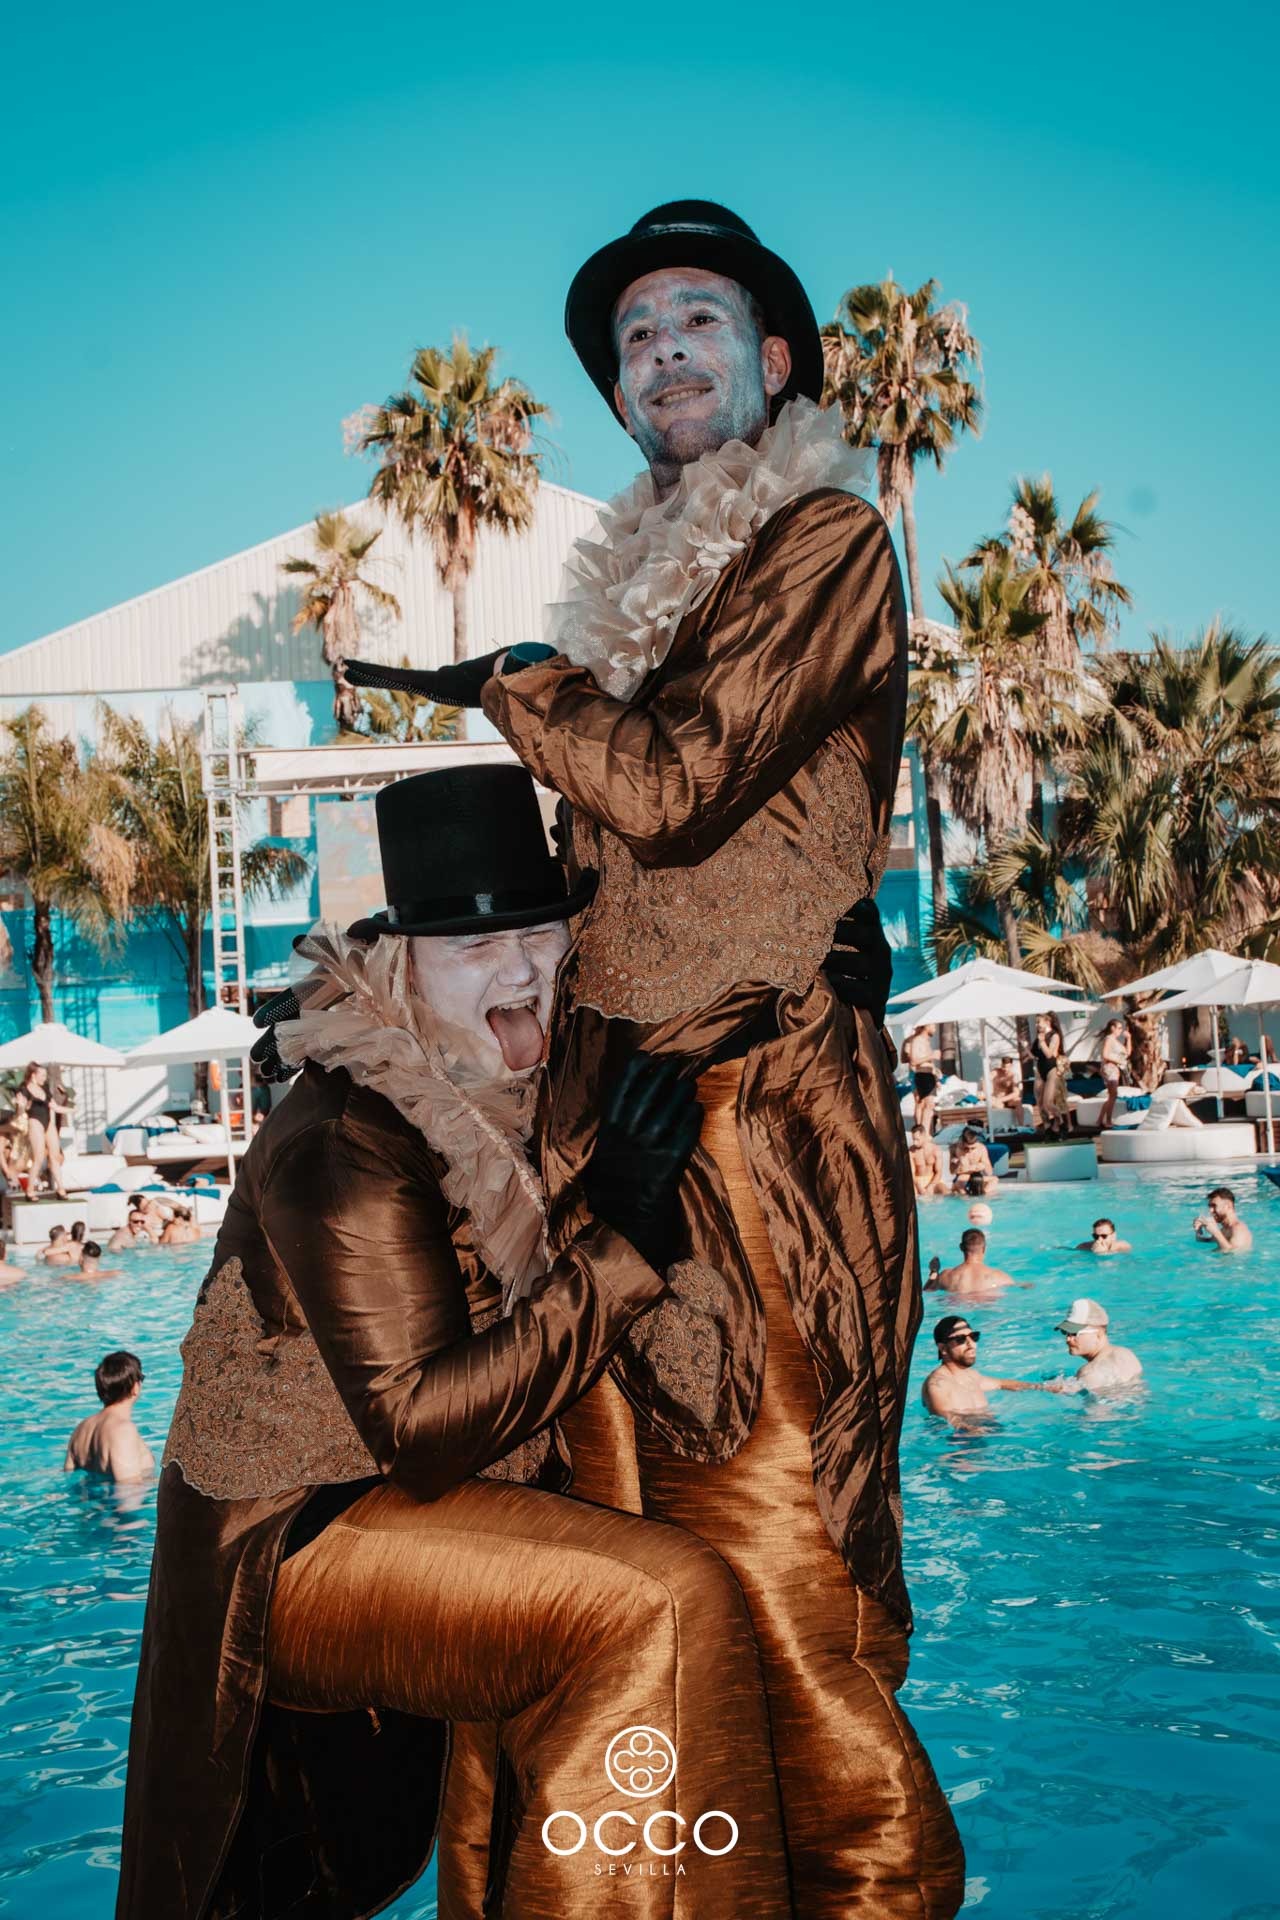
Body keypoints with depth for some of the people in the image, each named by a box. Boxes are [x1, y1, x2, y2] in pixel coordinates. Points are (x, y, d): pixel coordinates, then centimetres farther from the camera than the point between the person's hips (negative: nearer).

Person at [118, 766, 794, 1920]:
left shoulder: (512, 1091, 3)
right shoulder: (344, 1146, -23)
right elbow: (421, 1431, -29)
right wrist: (619, 1249, -29)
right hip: (293, 1548, -9)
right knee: (653, 1607, -23)